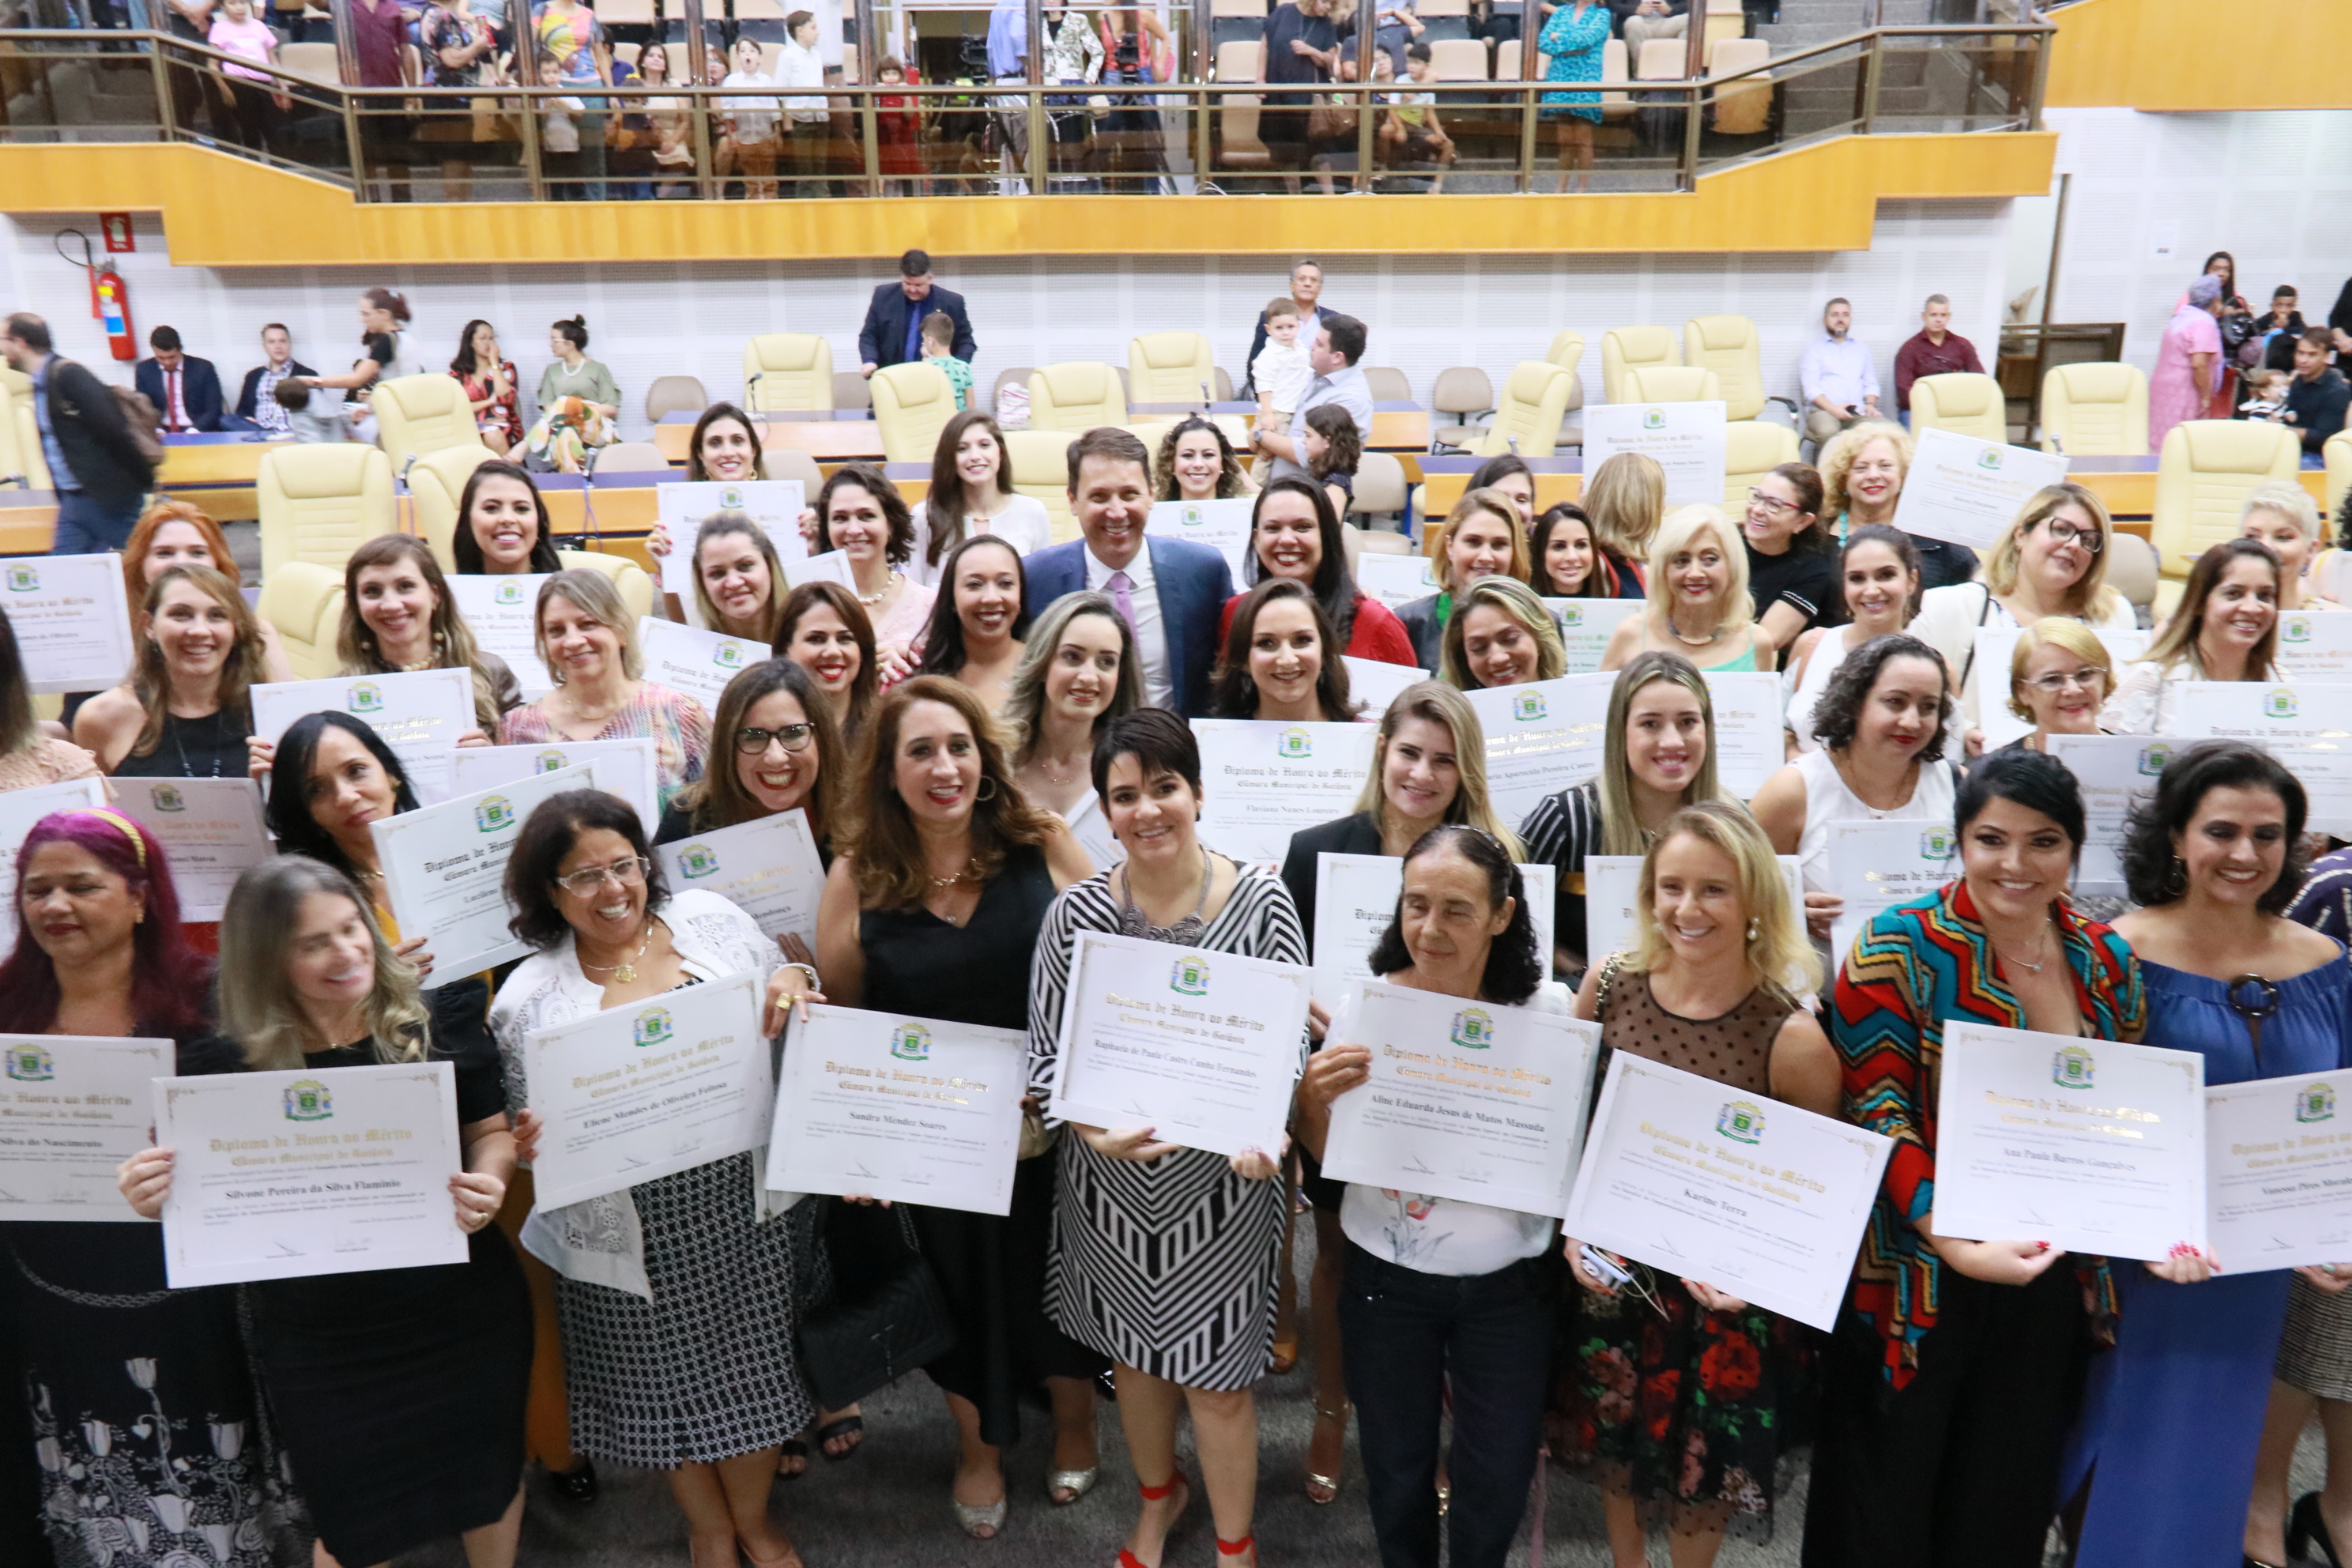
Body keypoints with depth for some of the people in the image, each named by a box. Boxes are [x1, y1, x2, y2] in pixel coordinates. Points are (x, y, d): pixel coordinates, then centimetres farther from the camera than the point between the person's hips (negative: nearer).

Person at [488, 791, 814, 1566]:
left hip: (743, 1209, 1)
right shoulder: (528, 999, -4)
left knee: (752, 1365, 15)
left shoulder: (710, 919, -2)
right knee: (667, 1381, 16)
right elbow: (529, 1132, 4)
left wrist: (791, 990, -13)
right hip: (636, 1234, -1)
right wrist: (529, 1144, -18)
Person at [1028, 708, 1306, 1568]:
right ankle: (1158, 1494, 52)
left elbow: (1292, 1038, -8)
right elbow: (1046, 1051, -6)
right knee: (1133, 1353, 23)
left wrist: (1261, 1131, -25)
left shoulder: (1260, 901, -11)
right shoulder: (1075, 913, -9)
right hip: (1109, 1177, 2)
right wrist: (1097, 1129, -24)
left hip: (1219, 1177, -2)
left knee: (1217, 1377, 10)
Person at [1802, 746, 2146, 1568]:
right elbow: (1875, 1113, -16)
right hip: (1920, 1276, -4)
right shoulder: (1899, 948, -13)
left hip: (2049, 1277, 5)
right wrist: (1959, 1245, -24)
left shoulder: (2108, 961, 3)